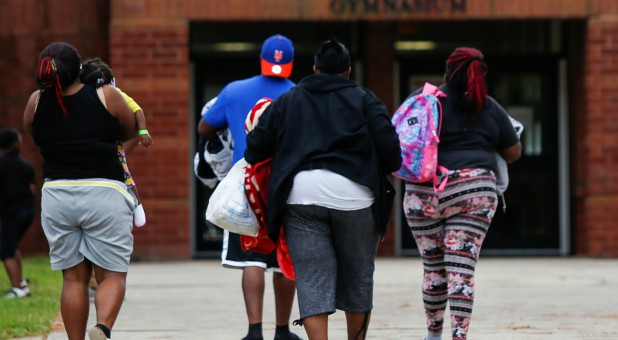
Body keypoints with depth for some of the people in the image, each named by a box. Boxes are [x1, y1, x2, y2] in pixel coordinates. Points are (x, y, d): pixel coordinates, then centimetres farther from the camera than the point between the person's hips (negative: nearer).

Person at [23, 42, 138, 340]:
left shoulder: (36, 103, 1)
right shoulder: (107, 97, -5)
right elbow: (131, 133, 10)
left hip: (56, 195, 3)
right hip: (104, 192, -3)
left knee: (73, 278, 10)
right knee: (112, 275, 2)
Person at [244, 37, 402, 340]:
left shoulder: (287, 102, 17)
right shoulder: (363, 99, 10)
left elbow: (256, 146, 11)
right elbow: (388, 142, -1)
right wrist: (387, 169, 17)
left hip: (301, 193, 1)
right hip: (352, 193, -1)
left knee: (312, 280, -1)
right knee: (358, 275, 16)